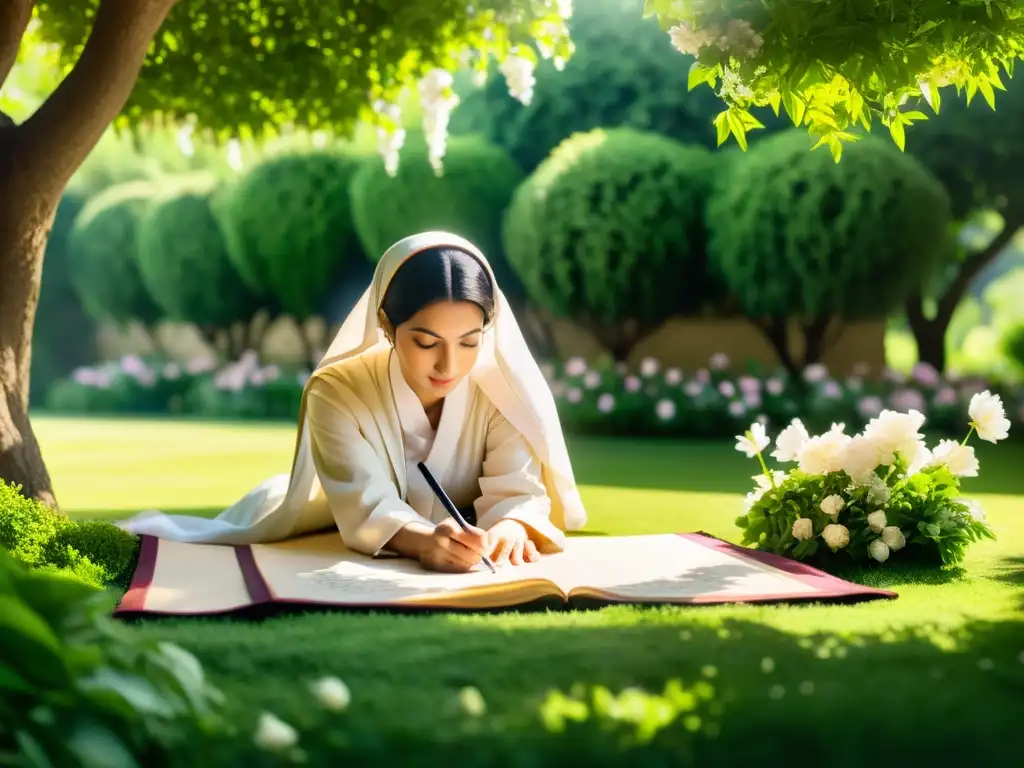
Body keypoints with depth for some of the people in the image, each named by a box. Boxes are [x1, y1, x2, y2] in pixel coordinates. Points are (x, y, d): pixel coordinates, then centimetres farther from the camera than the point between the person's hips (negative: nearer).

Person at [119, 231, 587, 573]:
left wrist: (510, 527, -51)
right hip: (354, 562, -4)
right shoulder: (337, 391, -26)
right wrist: (423, 541, -59)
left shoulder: (500, 391, -20)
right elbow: (368, 507, -37)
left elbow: (517, 489, -26)